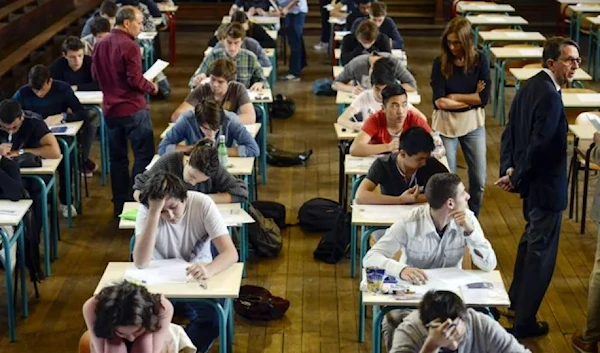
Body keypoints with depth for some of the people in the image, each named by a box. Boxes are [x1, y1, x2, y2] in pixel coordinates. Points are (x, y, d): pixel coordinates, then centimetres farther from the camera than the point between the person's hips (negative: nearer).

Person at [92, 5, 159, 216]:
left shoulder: (100, 45, 5)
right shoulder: (129, 46, -17)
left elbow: (95, 74, 14)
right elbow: (135, 80, -19)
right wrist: (152, 87, -2)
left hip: (110, 110, 7)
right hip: (133, 109, -7)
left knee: (117, 157, 13)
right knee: (144, 155, 2)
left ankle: (120, 205, 18)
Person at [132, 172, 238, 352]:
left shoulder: (202, 203, -19)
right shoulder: (146, 210, -18)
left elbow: (230, 253, -25)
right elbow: (140, 263, -31)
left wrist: (209, 270, -47)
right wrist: (154, 213, -37)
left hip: (197, 280, 0)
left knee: (213, 318, -27)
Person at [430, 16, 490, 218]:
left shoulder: (480, 60, -5)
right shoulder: (440, 63, -9)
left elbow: (484, 97, -11)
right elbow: (439, 102, -16)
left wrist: (454, 97, -13)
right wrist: (471, 98, -11)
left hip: (473, 124, 2)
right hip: (445, 125, -2)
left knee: (479, 180, 7)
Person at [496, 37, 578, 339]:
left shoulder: (529, 87, 6)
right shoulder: (550, 97, -24)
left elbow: (510, 132, 6)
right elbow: (539, 146, -27)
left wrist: (508, 169, -3)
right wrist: (516, 179, -15)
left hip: (532, 181, 10)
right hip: (545, 185, -10)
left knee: (531, 239, 26)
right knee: (541, 252, 1)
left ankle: (516, 300, 42)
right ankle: (524, 322, 10)